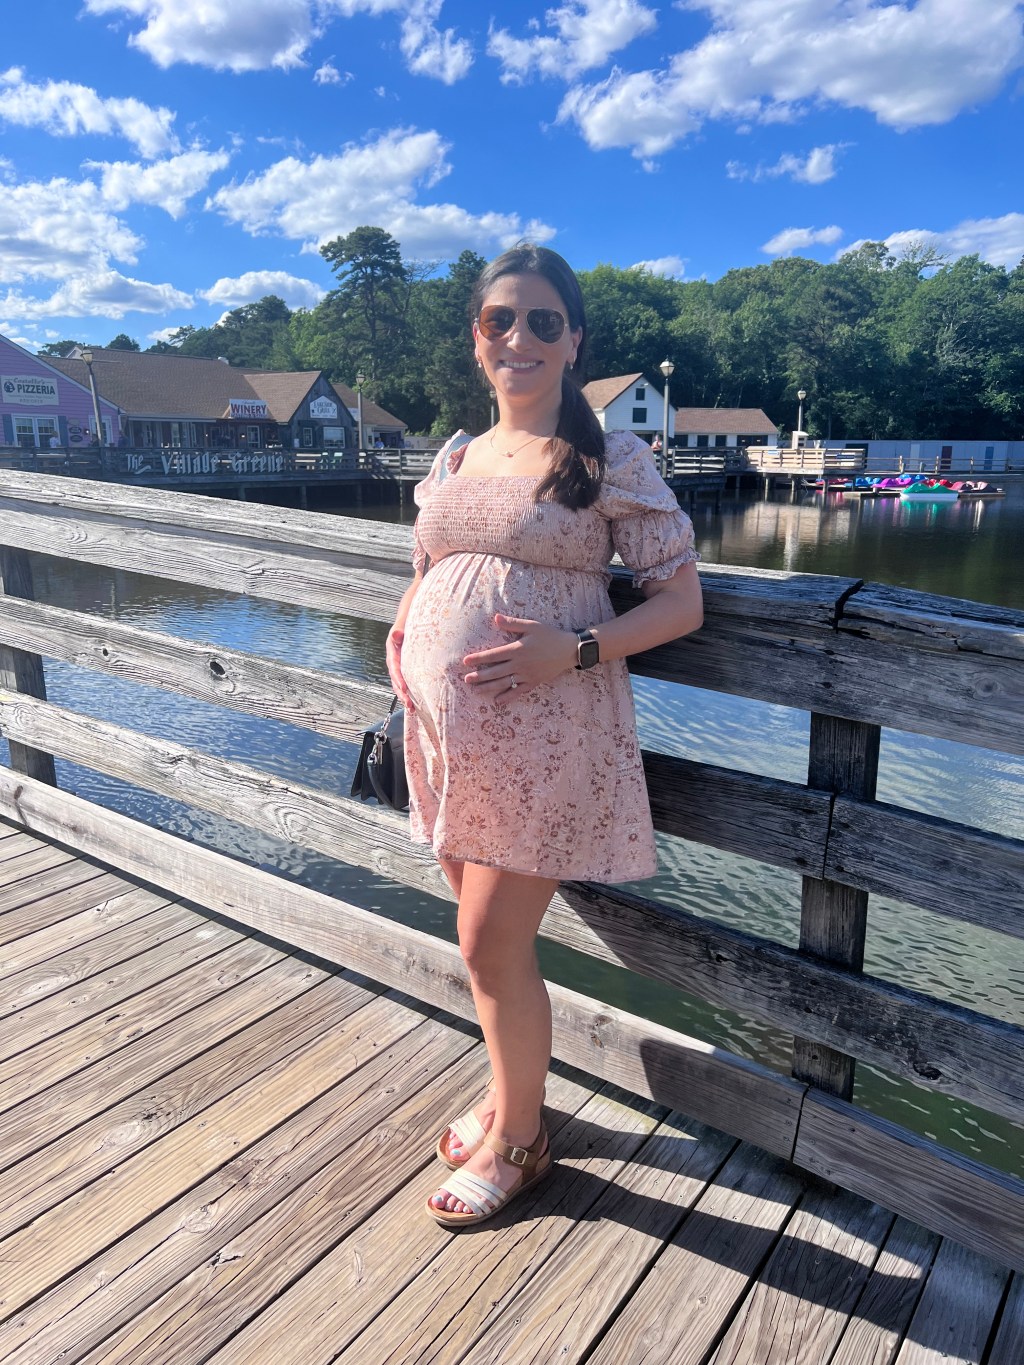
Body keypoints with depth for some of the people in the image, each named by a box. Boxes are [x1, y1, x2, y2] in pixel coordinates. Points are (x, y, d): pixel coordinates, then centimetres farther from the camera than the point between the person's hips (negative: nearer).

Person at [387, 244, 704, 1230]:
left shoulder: (612, 462, -5)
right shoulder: (453, 459, 12)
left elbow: (682, 601, -6)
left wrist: (575, 650, -20)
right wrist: (401, 636, 3)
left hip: (545, 737, -6)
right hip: (447, 731, 6)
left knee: (492, 945, 1)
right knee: (489, 935, 17)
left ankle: (516, 1140, 28)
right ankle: (512, 1093, 42)